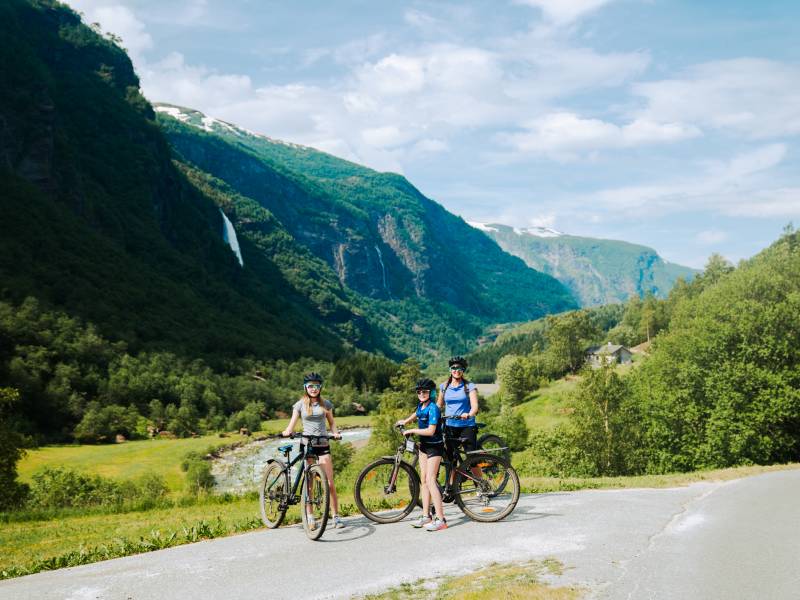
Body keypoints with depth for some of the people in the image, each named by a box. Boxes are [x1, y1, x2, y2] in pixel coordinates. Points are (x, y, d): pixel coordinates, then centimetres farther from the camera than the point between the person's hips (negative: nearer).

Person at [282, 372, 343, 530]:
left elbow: (331, 422, 15)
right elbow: (292, 423, 1)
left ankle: (336, 516, 1)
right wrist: (287, 432, -21)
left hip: (323, 445, 1)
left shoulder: (326, 404, 8)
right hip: (306, 445, -1)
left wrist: (336, 433, -5)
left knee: (330, 483, -6)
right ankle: (310, 517, 10)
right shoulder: (300, 404, 3)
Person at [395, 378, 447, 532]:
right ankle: (426, 516, 14)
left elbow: (431, 431, -29)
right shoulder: (421, 405, 4)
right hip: (424, 445, 9)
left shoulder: (433, 408, -22)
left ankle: (441, 520, -17)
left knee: (430, 480, -15)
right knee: (424, 480, 8)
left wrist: (412, 431, -21)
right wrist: (406, 421, 33)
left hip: (434, 446, -9)